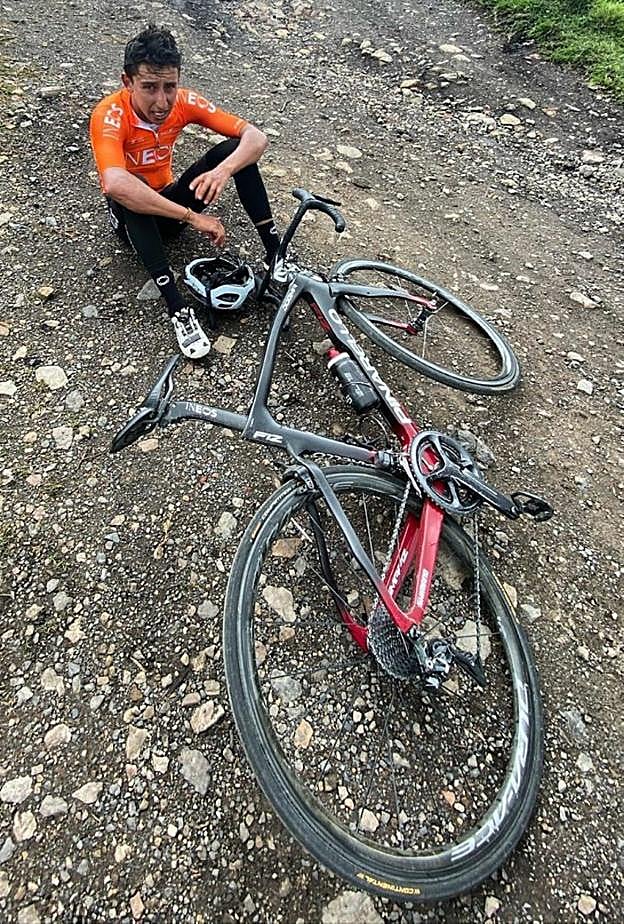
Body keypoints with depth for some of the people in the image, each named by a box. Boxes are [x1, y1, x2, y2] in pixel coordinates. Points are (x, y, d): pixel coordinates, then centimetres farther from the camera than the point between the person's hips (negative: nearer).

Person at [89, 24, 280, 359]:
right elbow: (114, 185, -46)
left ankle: (275, 256, -20)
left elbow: (256, 137, -20)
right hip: (134, 218, -3)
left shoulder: (183, 102, -15)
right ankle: (178, 309, -41)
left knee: (233, 149, -17)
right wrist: (193, 217, -48)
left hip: (169, 201, 4)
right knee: (128, 195, -41)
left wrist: (223, 170, -40)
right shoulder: (109, 115, -27)